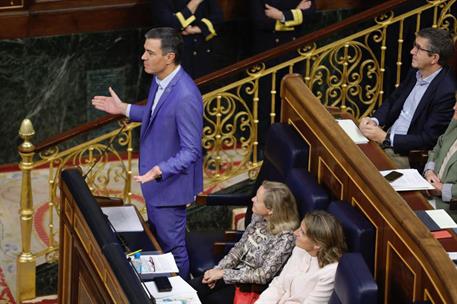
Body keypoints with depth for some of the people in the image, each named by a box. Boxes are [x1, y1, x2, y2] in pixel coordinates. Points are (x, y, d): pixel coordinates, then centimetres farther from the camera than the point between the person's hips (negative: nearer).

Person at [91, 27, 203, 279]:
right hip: (154, 178, 10)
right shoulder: (159, 79, -3)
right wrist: (124, 109, 13)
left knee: (172, 246, 7)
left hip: (170, 182, -9)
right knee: (156, 237, 25)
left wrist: (160, 170, -39)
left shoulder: (185, 97, -32)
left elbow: (191, 151, -28)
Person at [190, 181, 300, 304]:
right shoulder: (258, 217, -4)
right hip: (237, 272, 7)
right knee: (191, 287, -8)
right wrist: (217, 270, -6)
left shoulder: (285, 238, -25)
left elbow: (263, 275, -23)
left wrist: (223, 273, -18)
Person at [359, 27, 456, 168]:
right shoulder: (416, 72, 3)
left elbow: (428, 139, -20)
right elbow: (392, 101, 16)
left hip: (406, 154, -8)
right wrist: (375, 120, -4)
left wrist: (386, 138, -21)